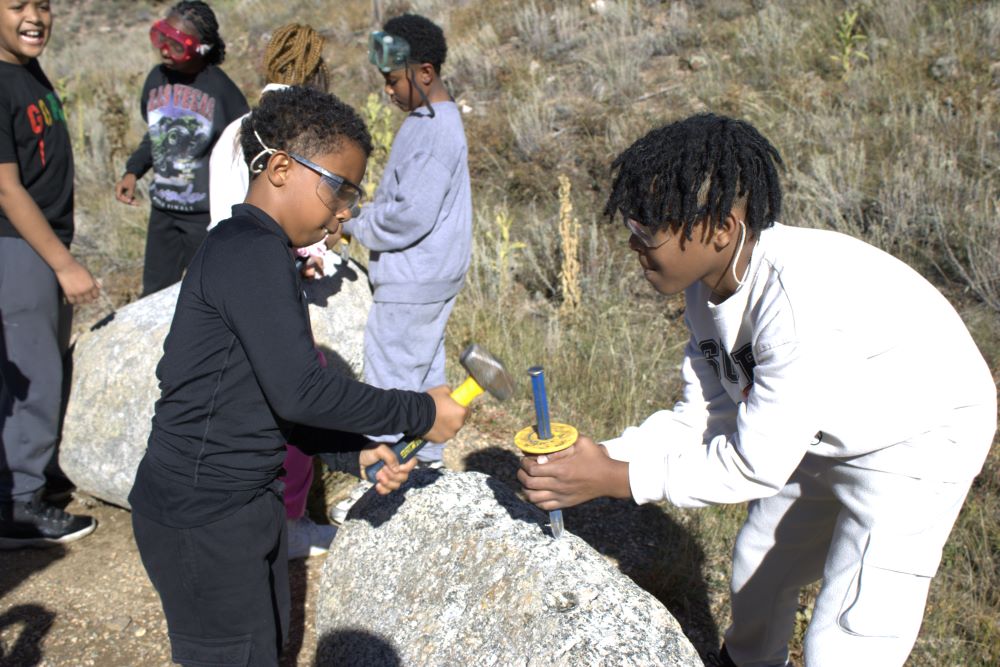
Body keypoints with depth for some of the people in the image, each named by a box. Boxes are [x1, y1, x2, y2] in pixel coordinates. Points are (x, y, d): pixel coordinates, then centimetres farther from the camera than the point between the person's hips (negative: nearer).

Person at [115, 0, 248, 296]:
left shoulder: (221, 89, -14)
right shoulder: (157, 78, 1)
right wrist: (133, 171, 3)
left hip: (209, 214, -6)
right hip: (162, 210, 6)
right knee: (155, 294, 15)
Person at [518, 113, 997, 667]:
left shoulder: (802, 300, -38)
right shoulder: (707, 280, -11)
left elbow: (755, 465, -33)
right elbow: (703, 418, -7)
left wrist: (613, 478, -31)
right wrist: (602, 455, -21)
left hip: (916, 442, -8)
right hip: (816, 437, 8)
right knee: (758, 567, 23)